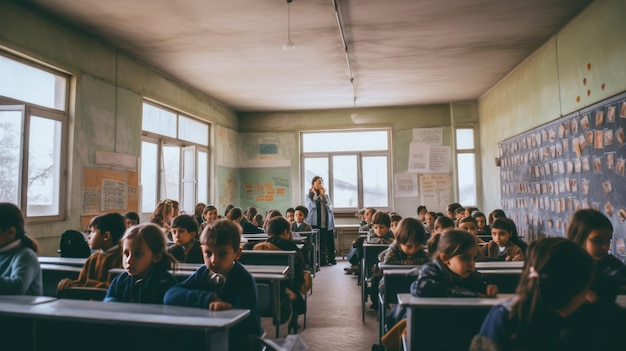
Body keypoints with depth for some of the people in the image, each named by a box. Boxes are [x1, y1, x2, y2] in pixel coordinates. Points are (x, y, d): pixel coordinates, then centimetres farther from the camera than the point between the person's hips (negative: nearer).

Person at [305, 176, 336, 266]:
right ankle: (321, 261, 6)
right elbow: (311, 207, -13)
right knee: (318, 244, -4)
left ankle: (331, 259, 15)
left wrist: (323, 196, -4)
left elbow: (330, 208, 0)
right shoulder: (308, 196, 5)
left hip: (327, 224, 3)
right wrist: (315, 194, -5)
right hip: (315, 224, -3)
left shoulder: (326, 196, 13)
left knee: (329, 243, 3)